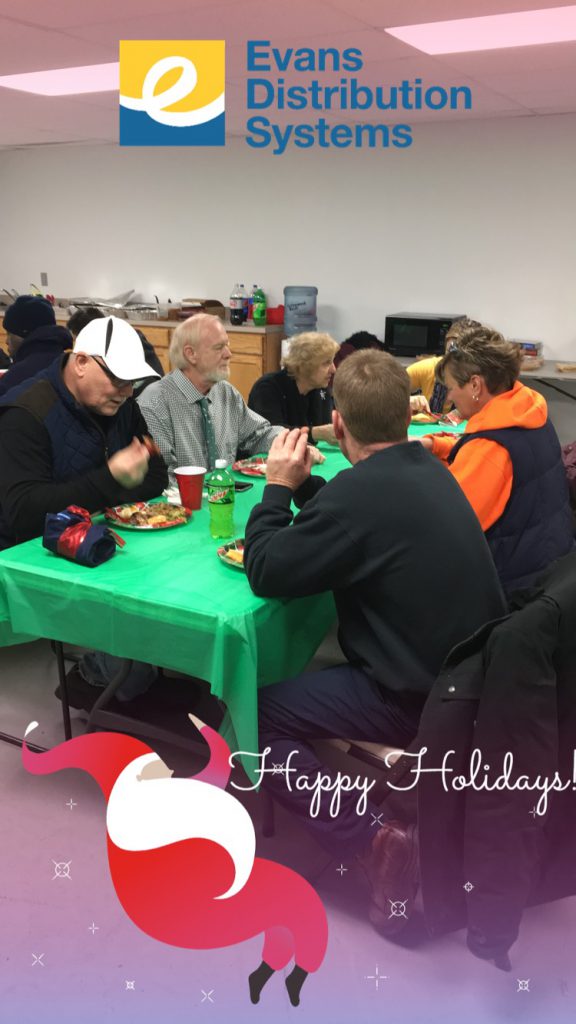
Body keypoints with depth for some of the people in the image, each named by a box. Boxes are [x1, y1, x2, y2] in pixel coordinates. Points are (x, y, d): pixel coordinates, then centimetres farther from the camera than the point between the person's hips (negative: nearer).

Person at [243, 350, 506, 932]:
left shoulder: (363, 489, -24)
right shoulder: (426, 468, 4)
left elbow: (265, 573, -17)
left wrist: (278, 486, -5)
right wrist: (304, 485, 6)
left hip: (422, 699, -9)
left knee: (258, 715, -2)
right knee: (307, 675, 27)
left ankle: (376, 843, -8)